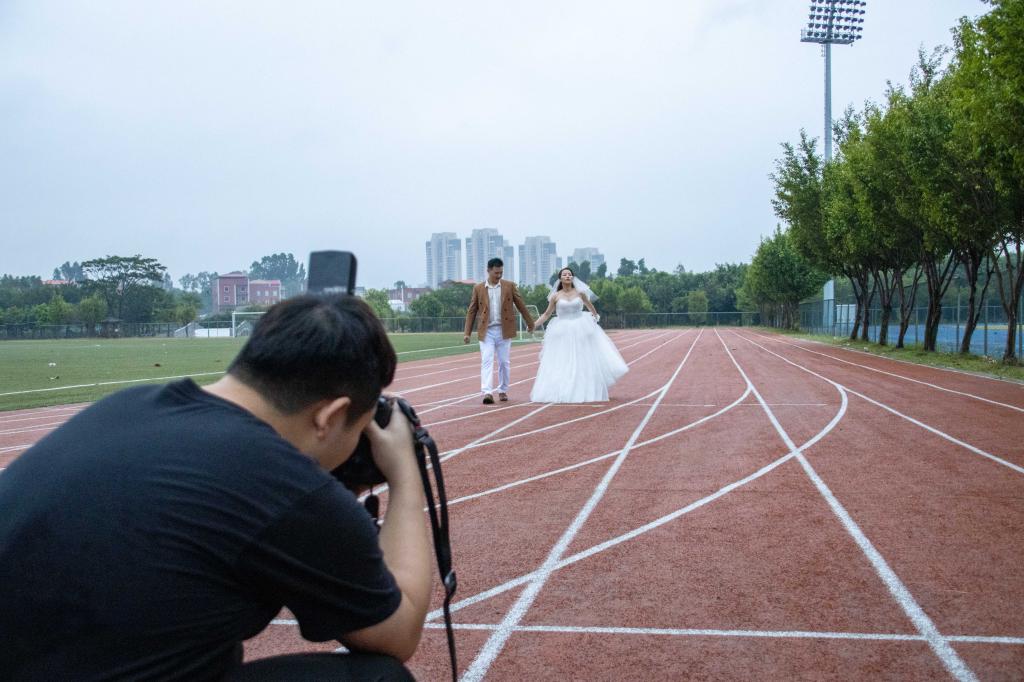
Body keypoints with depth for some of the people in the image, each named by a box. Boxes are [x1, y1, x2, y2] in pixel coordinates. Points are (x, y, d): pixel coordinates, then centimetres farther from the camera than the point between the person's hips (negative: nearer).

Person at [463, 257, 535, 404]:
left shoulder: (509, 286, 3)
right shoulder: (478, 288, 2)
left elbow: (520, 305, 10)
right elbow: (472, 311, 5)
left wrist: (530, 322, 15)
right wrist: (467, 332, 1)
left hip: (504, 330, 1)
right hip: (486, 331, -1)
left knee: (504, 362, 7)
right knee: (486, 362, -10)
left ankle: (503, 391, 21)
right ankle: (487, 392, -17)